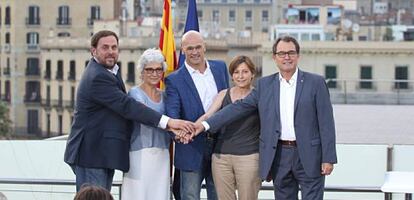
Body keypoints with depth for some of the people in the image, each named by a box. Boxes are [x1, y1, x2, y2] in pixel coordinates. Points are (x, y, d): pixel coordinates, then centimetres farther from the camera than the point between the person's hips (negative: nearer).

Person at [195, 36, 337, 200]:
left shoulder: (315, 82, 0)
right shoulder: (265, 85, 9)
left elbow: (326, 122, -3)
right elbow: (240, 107, 3)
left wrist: (328, 158, -9)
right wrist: (206, 124, -7)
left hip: (309, 156, -3)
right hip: (279, 155, 3)